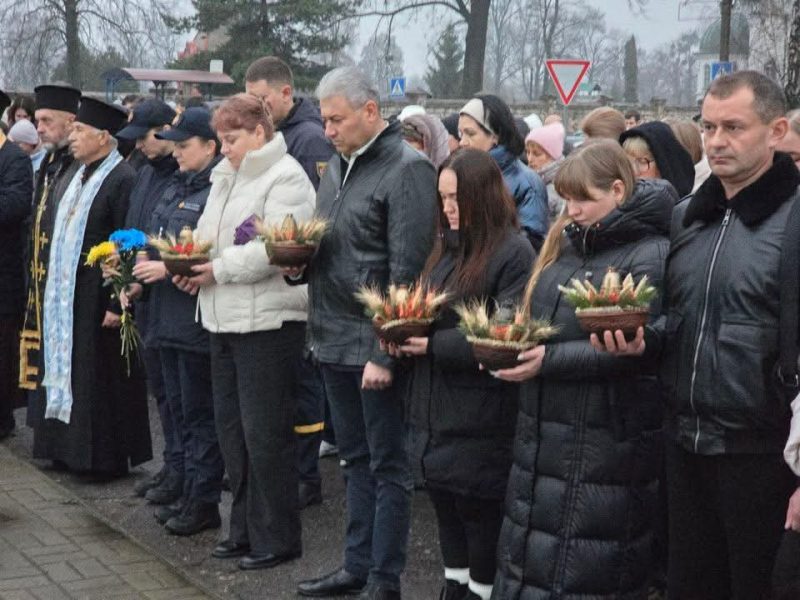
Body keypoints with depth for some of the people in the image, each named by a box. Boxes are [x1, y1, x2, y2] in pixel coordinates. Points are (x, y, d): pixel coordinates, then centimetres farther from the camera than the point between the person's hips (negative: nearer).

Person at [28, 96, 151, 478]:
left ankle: (107, 457, 9)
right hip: (65, 296, 9)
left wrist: (117, 302, -21)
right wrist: (54, 289, 15)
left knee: (100, 379, -1)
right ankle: (69, 447, 24)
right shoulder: (78, 177, 13)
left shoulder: (122, 180, -15)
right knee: (68, 371, 14)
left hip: (97, 299, -9)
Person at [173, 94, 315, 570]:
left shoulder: (286, 179, -11)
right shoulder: (226, 176, 17)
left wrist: (218, 269, -17)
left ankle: (277, 539, 9)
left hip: (268, 321, -9)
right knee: (232, 427, 13)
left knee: (265, 433, -3)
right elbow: (207, 233, 19)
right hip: (224, 319, 9)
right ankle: (246, 530, 25)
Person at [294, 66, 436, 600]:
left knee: (387, 465, 3)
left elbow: (406, 271, -17)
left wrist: (386, 352, -19)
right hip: (334, 338, 8)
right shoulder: (338, 164, 13)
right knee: (355, 460, 17)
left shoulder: (407, 169, -13)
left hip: (375, 342, -8)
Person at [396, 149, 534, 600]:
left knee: (479, 510, 2)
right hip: (437, 406, 8)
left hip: (481, 414, -8)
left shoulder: (514, 253, -13)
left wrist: (434, 346, -21)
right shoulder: (448, 247, 14)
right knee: (446, 505, 15)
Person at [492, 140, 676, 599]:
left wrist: (549, 360, -22)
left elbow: (633, 347, -19)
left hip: (607, 440, -8)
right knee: (528, 558, 14)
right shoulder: (566, 244, 13)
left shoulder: (650, 256, -11)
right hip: (544, 431, 8)